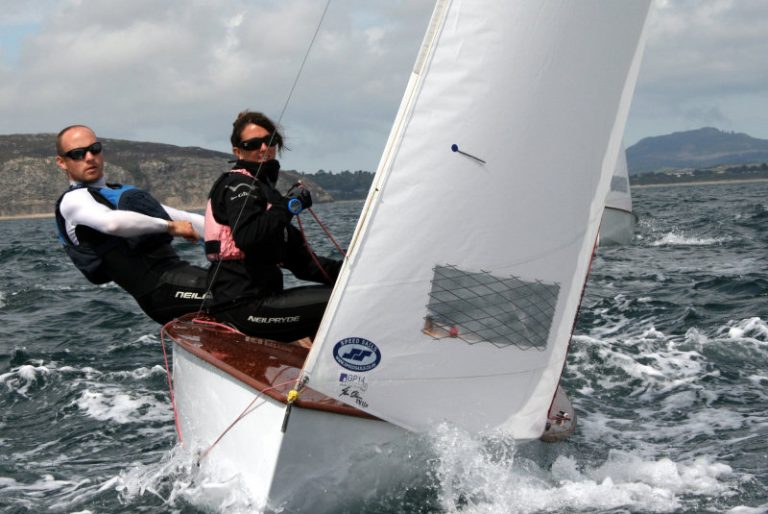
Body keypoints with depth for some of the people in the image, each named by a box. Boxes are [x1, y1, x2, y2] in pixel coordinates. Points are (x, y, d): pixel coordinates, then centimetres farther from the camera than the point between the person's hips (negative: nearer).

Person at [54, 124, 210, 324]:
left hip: (177, 268, 10)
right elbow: (112, 222, -23)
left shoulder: (122, 193, 26)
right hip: (159, 286, -10)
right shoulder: (72, 200, -1)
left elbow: (181, 217, 25)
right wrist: (169, 226, -16)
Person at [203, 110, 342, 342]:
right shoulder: (237, 185, -4)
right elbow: (247, 237, -27)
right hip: (243, 305, -10)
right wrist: (290, 205, -16)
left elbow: (300, 261, 22)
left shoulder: (264, 186, 25)